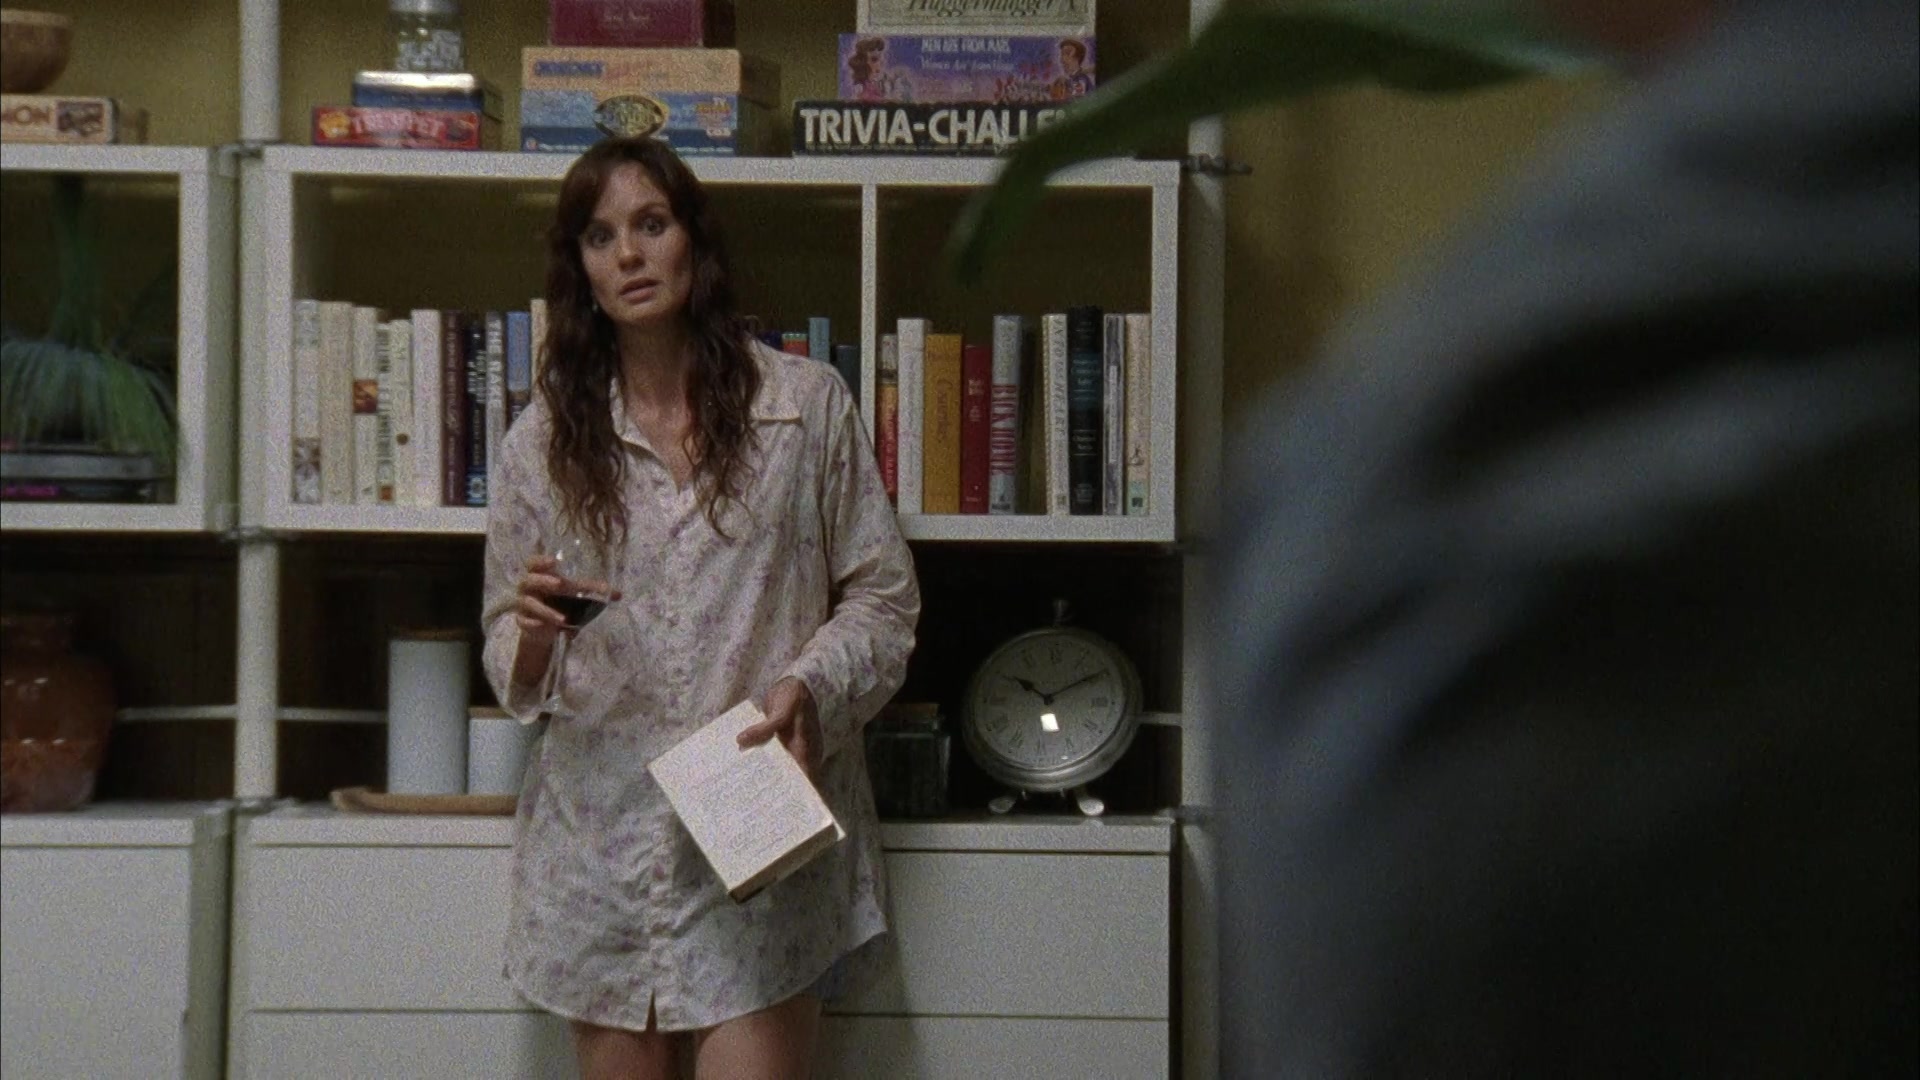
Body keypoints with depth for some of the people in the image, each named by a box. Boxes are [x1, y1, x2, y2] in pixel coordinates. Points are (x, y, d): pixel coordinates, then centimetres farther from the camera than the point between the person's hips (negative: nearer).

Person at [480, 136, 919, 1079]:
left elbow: (882, 599, 7)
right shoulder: (546, 437, 9)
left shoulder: (806, 404, 3)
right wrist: (532, 634, -10)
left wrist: (810, 685, -12)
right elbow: (507, 645, 13)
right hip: (603, 835, 2)